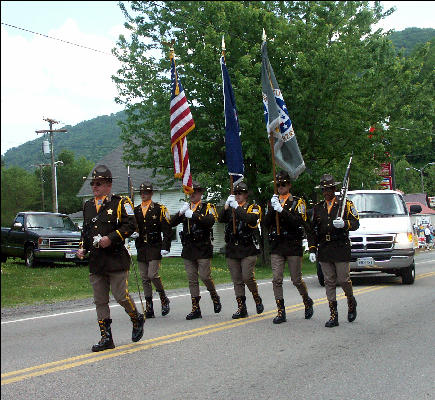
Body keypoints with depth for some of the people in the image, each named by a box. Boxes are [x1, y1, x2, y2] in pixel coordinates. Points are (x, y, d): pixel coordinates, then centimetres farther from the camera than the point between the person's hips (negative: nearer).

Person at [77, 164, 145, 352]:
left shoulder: (120, 203, -2)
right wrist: (82, 248, 11)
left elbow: (130, 225, -9)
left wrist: (111, 238, -17)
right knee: (100, 301, 5)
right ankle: (106, 338, 11)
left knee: (121, 296, -5)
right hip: (95, 261, 6)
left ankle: (137, 320, 23)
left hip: (116, 259, -6)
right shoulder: (88, 206, 18)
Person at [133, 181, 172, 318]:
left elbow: (167, 230, -4)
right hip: (141, 249, 5)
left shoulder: (159, 209, 0)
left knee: (152, 275, -15)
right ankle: (149, 309, 10)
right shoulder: (136, 210, 13)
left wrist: (165, 247, -11)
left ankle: (164, 299, 8)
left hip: (155, 248, -5)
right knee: (145, 279, 5)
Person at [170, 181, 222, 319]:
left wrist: (192, 215, -25)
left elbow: (211, 221, -20)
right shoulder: (186, 208, 15)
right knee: (192, 279, 3)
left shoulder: (208, 207, 2)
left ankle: (215, 297, 20)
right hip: (188, 249, 4)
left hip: (203, 249, -4)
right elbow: (171, 223, 5)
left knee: (205, 276, -7)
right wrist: (180, 213, -12)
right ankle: (195, 309, 7)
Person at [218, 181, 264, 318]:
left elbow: (251, 219, -19)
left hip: (248, 249, -4)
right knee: (237, 281, 4)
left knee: (247, 277, -13)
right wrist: (227, 205, -11)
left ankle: (257, 299, 11)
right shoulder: (230, 208, 15)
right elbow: (220, 219, -2)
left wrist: (237, 207, -18)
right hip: (232, 250, 4)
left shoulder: (253, 207, 3)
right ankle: (241, 308, 9)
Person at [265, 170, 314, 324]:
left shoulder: (298, 202, 2)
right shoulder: (274, 201, 13)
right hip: (276, 247, 3)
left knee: (297, 280, 2)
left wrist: (282, 210, -22)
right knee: (277, 280, -5)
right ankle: (281, 312, 0)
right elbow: (267, 223, 3)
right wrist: (273, 208, -13)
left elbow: (299, 222, -14)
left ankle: (307, 302, 28)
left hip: (293, 246, -3)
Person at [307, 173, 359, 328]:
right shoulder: (317, 208, 14)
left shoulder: (346, 204, 4)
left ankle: (351, 302, 27)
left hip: (341, 249, -3)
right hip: (324, 250, 3)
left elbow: (355, 223, -2)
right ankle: (333, 316, 6)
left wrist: (344, 224, -23)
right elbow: (312, 231, 14)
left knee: (343, 279, -4)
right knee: (329, 282, 3)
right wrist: (312, 250, 5)